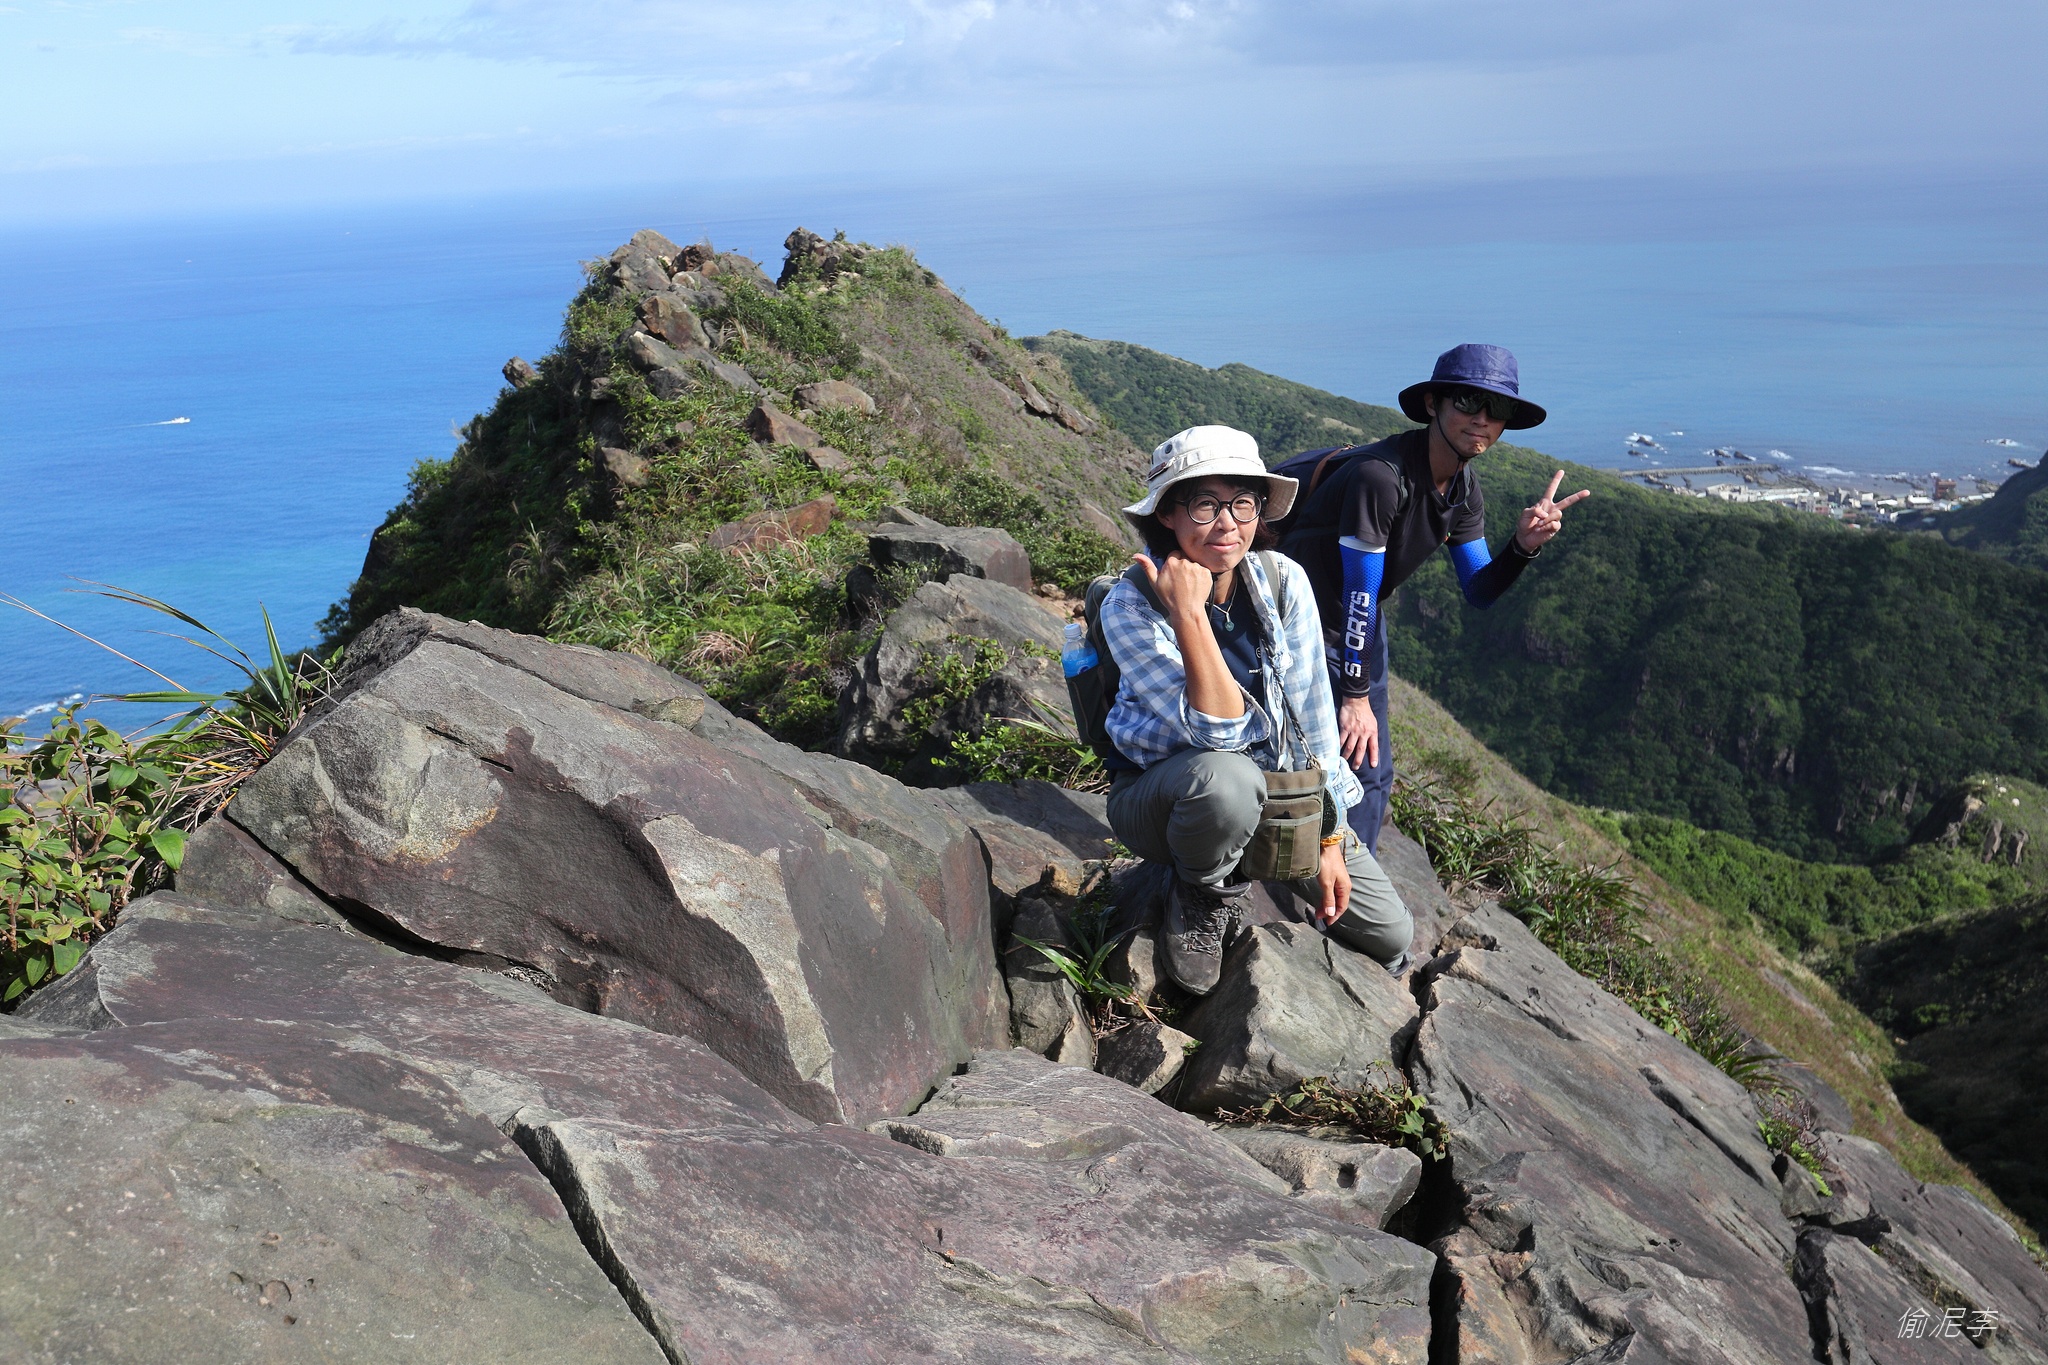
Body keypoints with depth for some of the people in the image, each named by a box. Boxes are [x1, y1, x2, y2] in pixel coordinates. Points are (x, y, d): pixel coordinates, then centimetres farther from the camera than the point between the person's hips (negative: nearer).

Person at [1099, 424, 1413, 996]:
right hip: (1163, 793, -4)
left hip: (1281, 787, 4)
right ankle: (1204, 895, -8)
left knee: (1391, 936, 0)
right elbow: (1219, 731, -30)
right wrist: (1189, 613, -36)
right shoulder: (1131, 605, -23)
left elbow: (1312, 710, -4)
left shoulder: (1282, 579, -11)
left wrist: (1329, 839, -4)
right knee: (1226, 776, -41)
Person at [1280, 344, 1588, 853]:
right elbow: (1358, 596, -25)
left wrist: (1524, 545, -18)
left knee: (1372, 773, 10)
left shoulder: (1465, 491, -3)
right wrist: (1355, 697, -20)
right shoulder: (1380, 475, -29)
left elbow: (1479, 591, 3)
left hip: (1360, 626, 8)